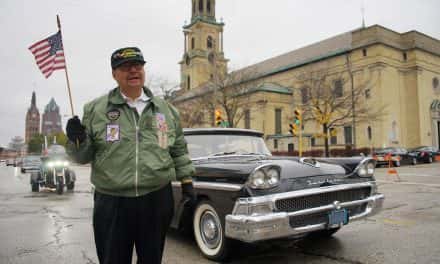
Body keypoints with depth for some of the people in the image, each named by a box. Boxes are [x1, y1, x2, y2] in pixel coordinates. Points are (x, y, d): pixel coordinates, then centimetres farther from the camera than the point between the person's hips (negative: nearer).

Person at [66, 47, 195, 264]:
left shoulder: (166, 109, 9)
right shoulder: (95, 109, 3)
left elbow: (179, 151, 14)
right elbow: (83, 156, 5)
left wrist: (186, 181, 8)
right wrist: (77, 141, -15)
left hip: (157, 201, 2)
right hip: (111, 203, -1)